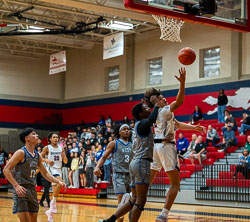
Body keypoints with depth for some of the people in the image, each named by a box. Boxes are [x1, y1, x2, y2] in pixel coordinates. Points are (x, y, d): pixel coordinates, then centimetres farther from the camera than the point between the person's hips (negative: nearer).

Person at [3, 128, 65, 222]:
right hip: (21, 190, -8)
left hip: (32, 190, 8)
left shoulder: (37, 156, 12)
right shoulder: (21, 153, -10)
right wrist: (16, 186, -23)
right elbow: (6, 170, -15)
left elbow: (45, 173, 22)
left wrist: (58, 181, 9)